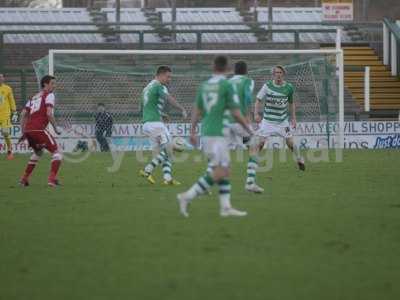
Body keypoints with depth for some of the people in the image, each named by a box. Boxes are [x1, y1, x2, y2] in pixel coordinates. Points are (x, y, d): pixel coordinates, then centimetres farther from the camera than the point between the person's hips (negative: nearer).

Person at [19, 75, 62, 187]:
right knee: (57, 152, 0)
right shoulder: (49, 95, 3)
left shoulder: (34, 97, 25)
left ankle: (24, 179, 28)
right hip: (39, 129, -8)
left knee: (38, 152, 32)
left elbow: (23, 114, 19)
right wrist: (56, 129, -4)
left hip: (28, 130, 8)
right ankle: (52, 179, -16)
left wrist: (23, 133, 20)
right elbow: (49, 113, -12)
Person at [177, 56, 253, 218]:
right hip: (218, 134, -8)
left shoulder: (204, 85, 11)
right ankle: (188, 197, -15)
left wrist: (192, 132, 17)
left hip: (206, 133, 8)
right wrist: (248, 129, 4)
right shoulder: (227, 85, -9)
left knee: (224, 170, 12)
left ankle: (226, 207, 7)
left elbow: (197, 110, 13)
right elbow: (236, 113, -10)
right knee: (220, 172, -8)